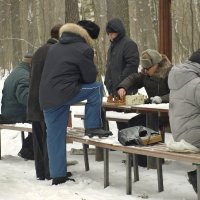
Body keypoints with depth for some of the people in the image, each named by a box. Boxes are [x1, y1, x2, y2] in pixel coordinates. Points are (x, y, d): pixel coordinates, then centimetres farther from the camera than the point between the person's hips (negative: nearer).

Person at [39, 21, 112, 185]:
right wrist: (78, 79, 22)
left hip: (46, 99, 7)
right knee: (96, 87, 8)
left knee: (55, 137, 12)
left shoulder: (54, 48, 22)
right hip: (63, 94, -7)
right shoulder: (84, 49, -2)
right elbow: (90, 77, 1)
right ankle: (92, 127, 5)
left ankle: (58, 176, 15)